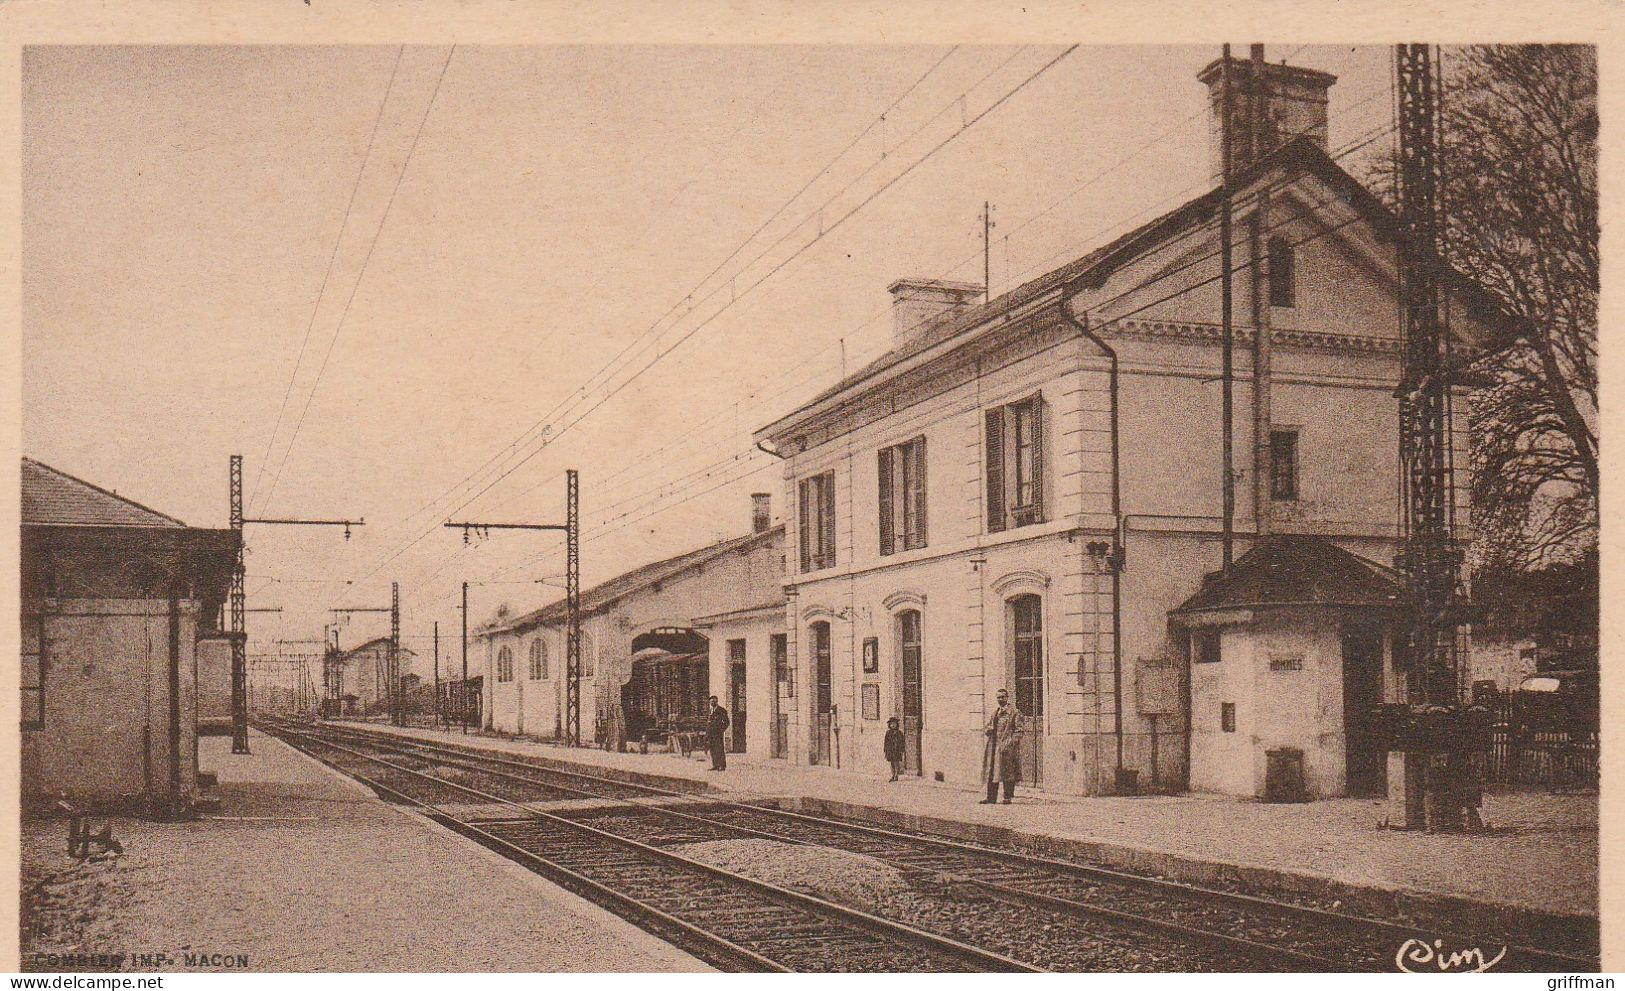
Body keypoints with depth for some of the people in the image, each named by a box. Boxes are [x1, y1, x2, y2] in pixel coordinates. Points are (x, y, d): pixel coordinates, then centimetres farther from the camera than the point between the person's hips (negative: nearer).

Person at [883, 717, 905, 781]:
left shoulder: (899, 732, 1)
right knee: (892, 763, 6)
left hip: (897, 750, -3)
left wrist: (901, 751, -7)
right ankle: (893, 776, 11)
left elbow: (901, 742, 0)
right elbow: (886, 742, 10)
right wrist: (885, 751, 6)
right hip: (890, 751, 3)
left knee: (896, 762, -7)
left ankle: (896, 776, -3)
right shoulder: (888, 733, 7)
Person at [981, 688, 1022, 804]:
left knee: (1007, 772, -4)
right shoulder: (995, 712, 19)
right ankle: (991, 797, 9)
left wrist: (1012, 742, -17)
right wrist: (989, 729, 2)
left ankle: (1008, 797, 0)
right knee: (992, 771, 5)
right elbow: (988, 726, 26)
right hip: (994, 745, 7)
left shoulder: (1013, 712, -2)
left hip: (1007, 745, -7)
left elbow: (1019, 730, -6)